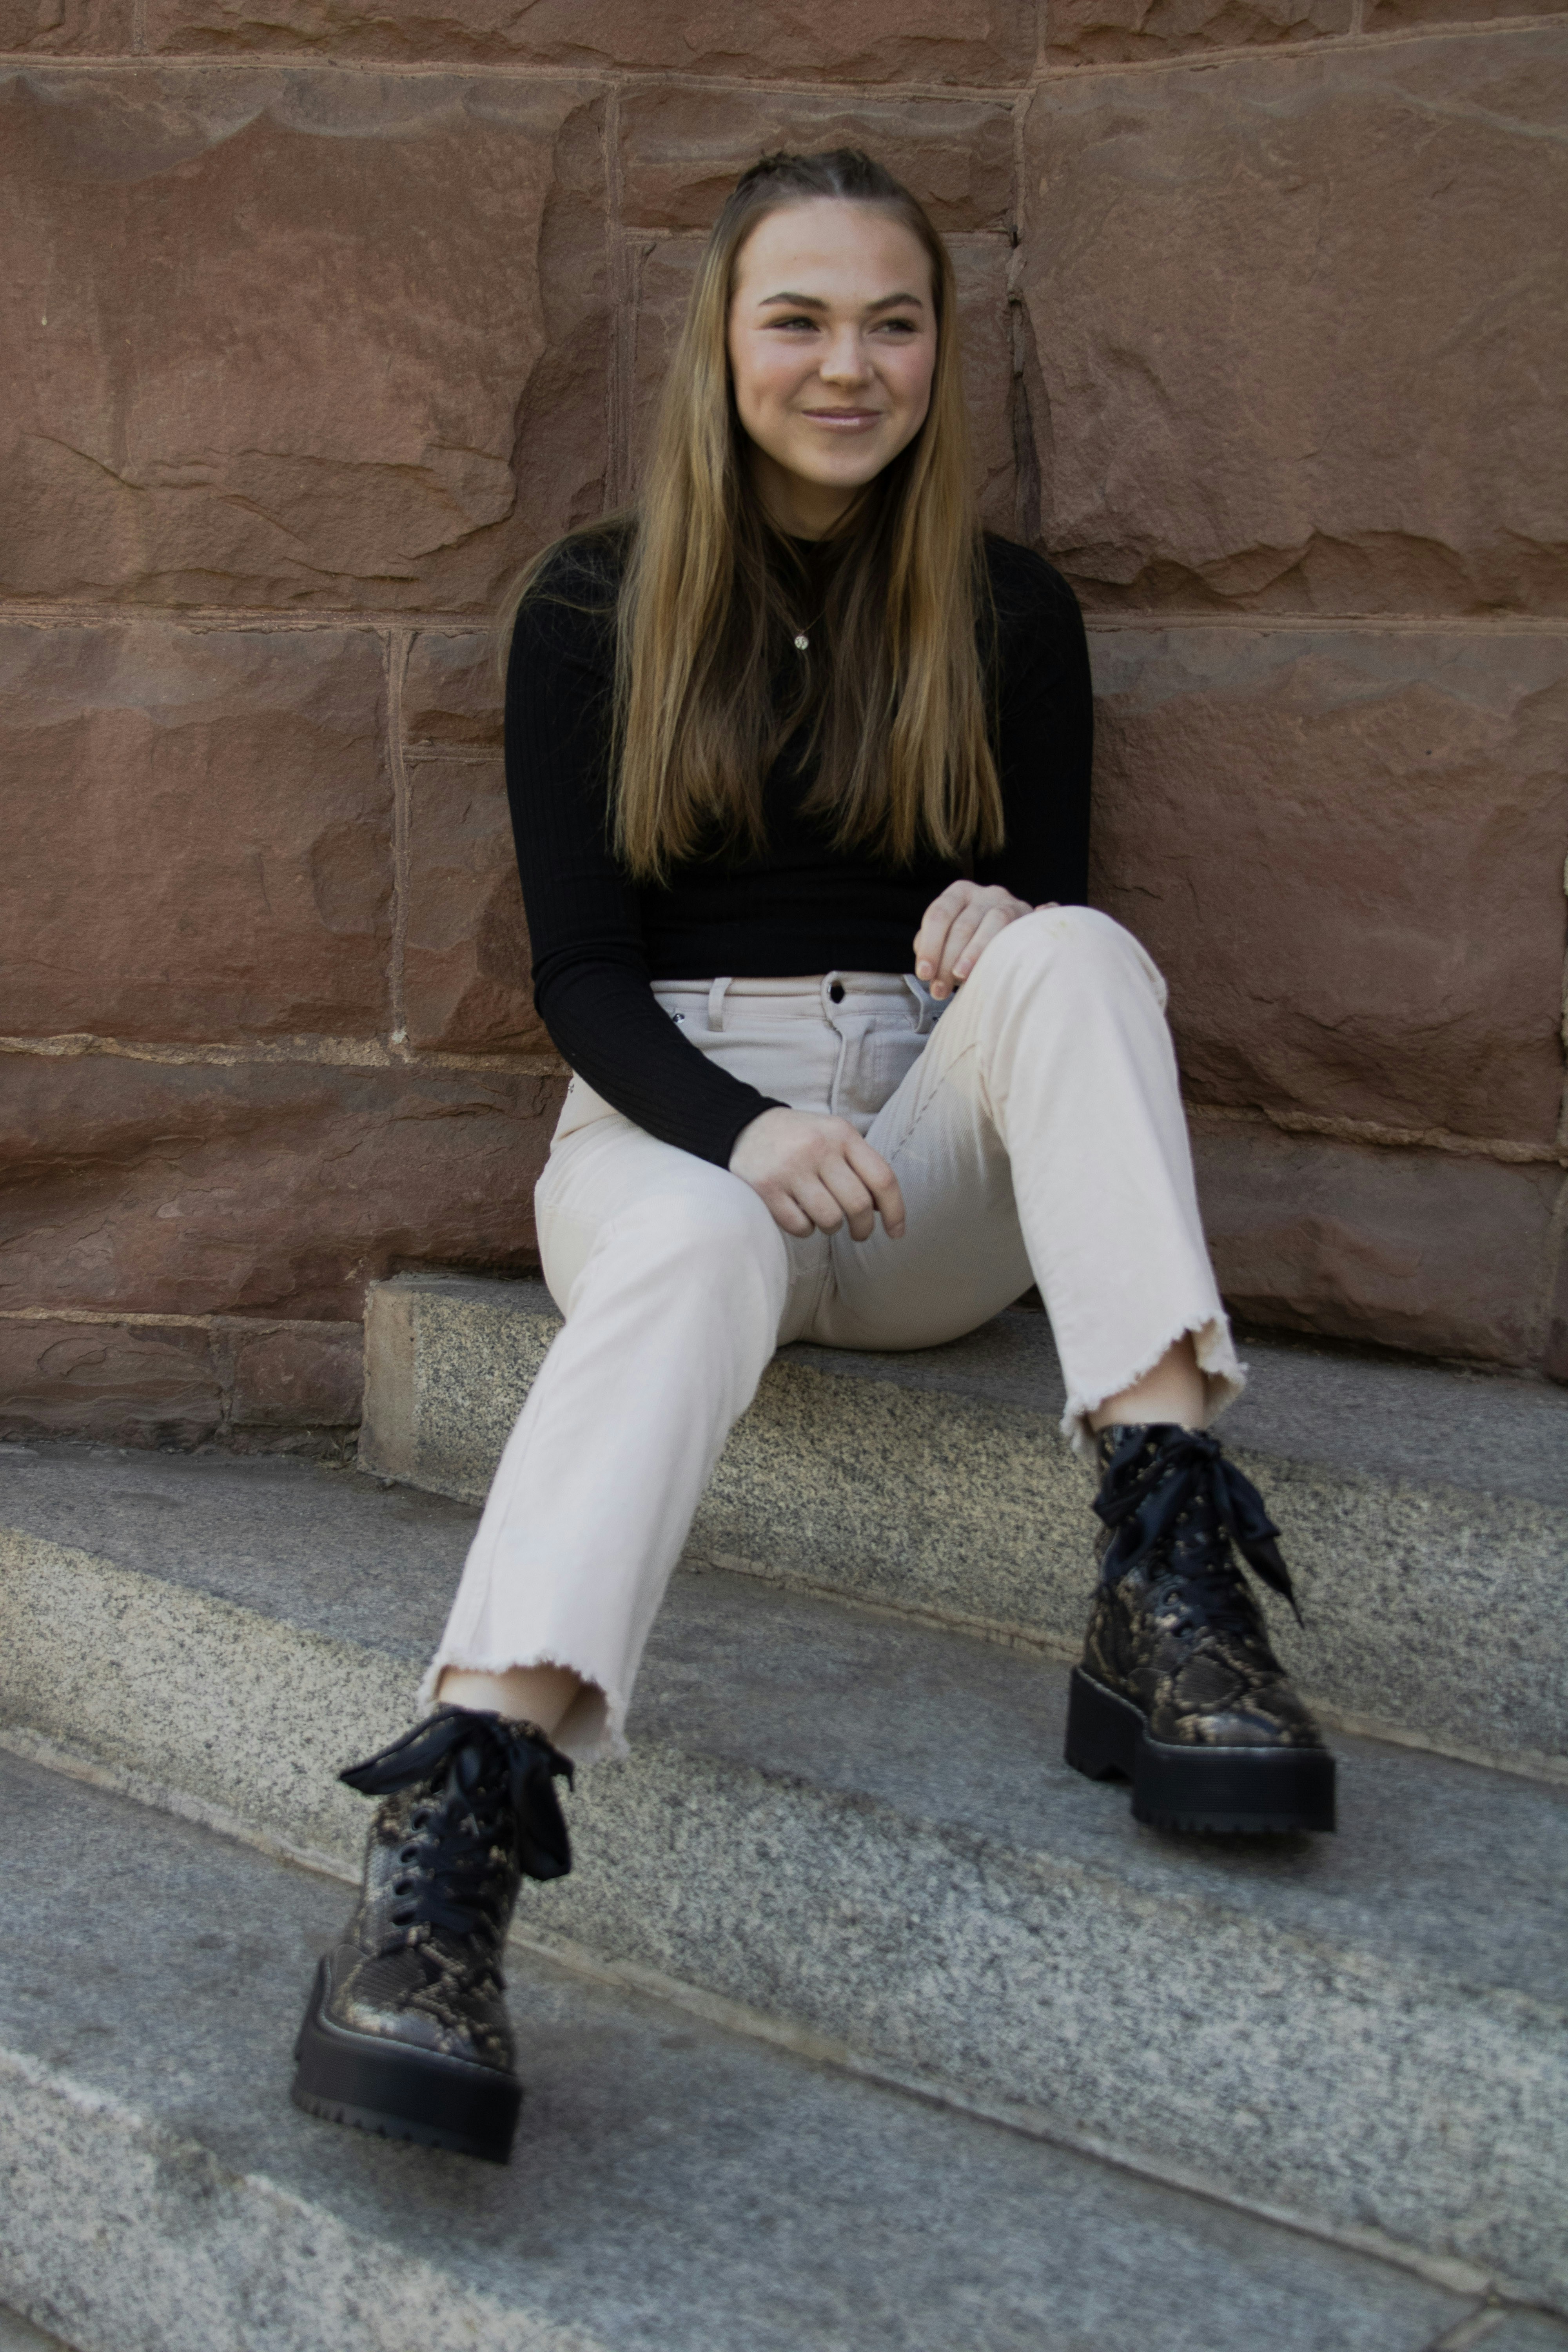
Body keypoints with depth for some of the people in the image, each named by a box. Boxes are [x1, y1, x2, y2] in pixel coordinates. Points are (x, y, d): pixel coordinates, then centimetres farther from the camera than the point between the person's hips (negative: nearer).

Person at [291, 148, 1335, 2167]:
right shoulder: (595, 606, 4)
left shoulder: (1009, 612, 10)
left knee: (1078, 954, -28)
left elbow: (1052, 891, 12)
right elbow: (579, 968, -2)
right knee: (694, 1248, -38)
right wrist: (743, 1131, -23)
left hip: (932, 1150, 3)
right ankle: (455, 1827, -56)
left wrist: (1002, 930, -16)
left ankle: (1166, 1585, -41)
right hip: (669, 1112, -2)